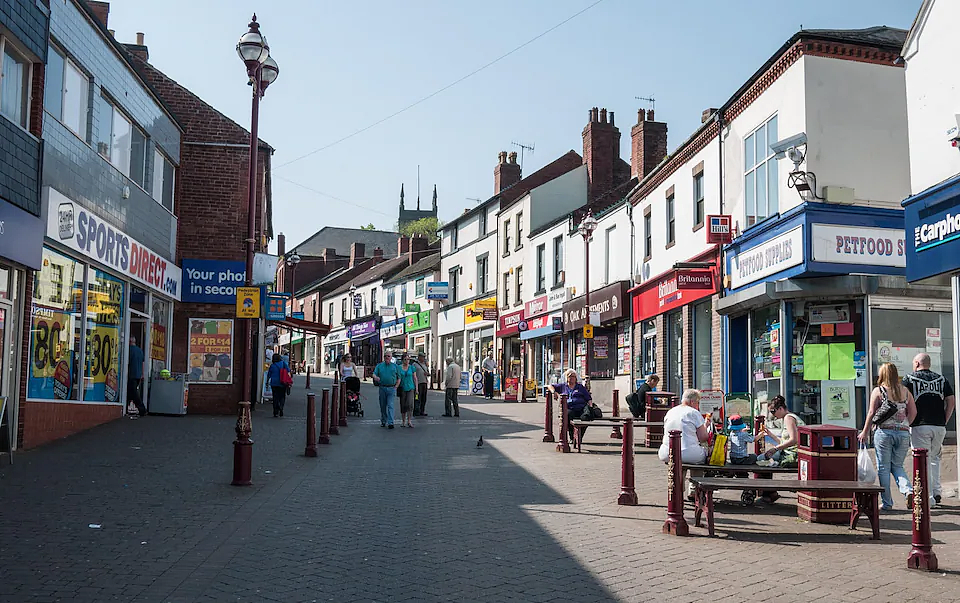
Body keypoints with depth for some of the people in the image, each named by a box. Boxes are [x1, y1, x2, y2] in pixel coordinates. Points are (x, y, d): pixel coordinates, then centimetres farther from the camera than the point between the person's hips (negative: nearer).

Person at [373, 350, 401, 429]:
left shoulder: (395, 366, 8)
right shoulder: (379, 366, 11)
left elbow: (399, 378, 8)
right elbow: (374, 374, 1)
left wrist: (396, 386, -4)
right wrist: (376, 377, -23)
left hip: (392, 388, -2)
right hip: (382, 388, 2)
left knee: (390, 405, -10)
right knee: (383, 406, 10)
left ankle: (390, 422, -14)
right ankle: (383, 421, 23)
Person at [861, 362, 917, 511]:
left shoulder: (878, 391, -4)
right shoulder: (905, 391, 7)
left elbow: (872, 413, -6)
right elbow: (913, 412, 6)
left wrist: (865, 432, 3)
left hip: (884, 432, -4)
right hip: (903, 432, 4)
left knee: (883, 468, 5)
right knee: (897, 466, 16)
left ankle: (886, 503, 8)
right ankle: (908, 490, -10)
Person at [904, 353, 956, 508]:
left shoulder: (909, 379, 1)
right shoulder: (941, 379, 11)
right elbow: (952, 401, 5)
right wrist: (944, 421, 9)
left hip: (919, 426, -4)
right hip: (939, 427, 4)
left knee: (923, 462, -1)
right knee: (934, 458, 22)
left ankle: (928, 498, -4)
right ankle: (937, 491, 18)